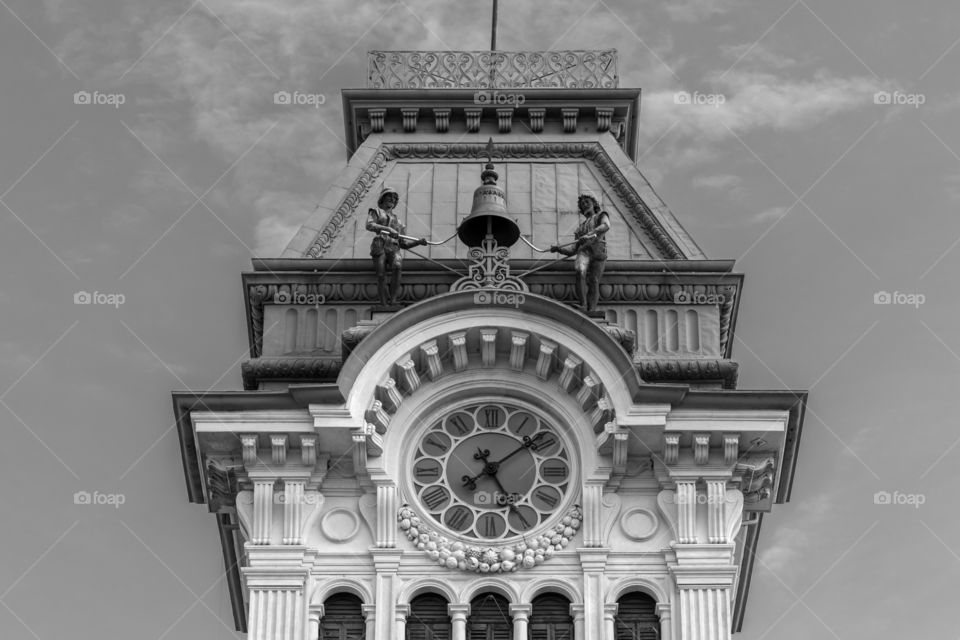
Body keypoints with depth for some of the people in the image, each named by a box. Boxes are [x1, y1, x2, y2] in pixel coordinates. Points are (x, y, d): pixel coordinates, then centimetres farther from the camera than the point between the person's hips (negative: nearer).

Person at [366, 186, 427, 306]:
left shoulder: (398, 222, 34)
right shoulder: (375, 212, 20)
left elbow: (403, 244, 27)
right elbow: (369, 225, -3)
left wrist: (419, 242, 8)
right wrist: (388, 229, -17)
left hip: (394, 249, 2)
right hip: (379, 247, -2)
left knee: (397, 266, -30)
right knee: (381, 276, -19)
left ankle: (393, 299, -32)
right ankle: (384, 306, -15)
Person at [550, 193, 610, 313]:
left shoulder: (601, 216, 25)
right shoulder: (581, 227, 38)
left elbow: (606, 226, -1)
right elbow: (573, 250, 32)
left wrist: (589, 235, -18)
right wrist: (558, 249, 12)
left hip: (598, 251, -2)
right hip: (583, 252, 2)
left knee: (593, 281, -22)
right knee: (580, 272, -31)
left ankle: (591, 311, -33)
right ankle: (583, 306, -40)